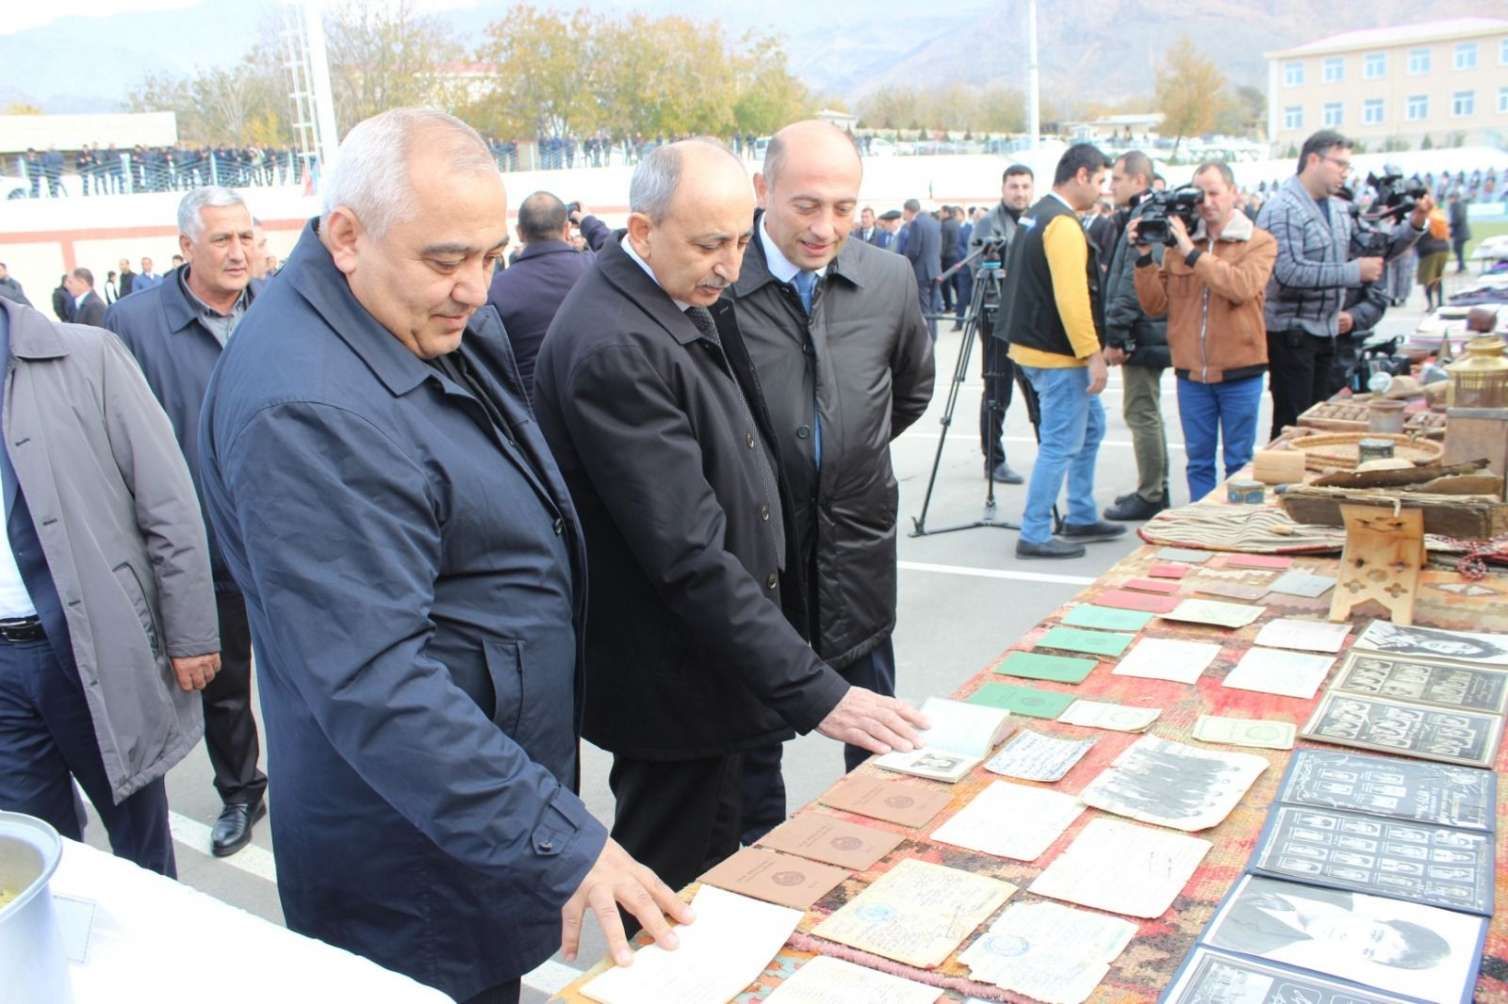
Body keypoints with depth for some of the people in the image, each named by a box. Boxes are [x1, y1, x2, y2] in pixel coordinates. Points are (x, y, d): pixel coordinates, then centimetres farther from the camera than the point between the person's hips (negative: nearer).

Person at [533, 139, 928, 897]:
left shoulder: (689, 304, 4)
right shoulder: (613, 348, -27)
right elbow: (690, 552, -30)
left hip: (714, 652, 9)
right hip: (670, 685, -9)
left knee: (715, 877, 25)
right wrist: (814, 692, -29)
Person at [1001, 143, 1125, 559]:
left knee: (1091, 426, 20)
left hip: (1038, 347, 11)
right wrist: (1092, 354, -22)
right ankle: (1034, 536, 2)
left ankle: (1082, 518, 28)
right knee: (1061, 445, -4)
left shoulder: (1036, 215, 15)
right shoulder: (1063, 224, -17)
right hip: (1057, 354, -11)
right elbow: (1070, 297, -25)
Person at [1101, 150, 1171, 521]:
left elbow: (1134, 282, -22)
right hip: (1145, 334, 11)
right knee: (1146, 412, 17)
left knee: (1141, 413, -5)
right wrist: (1118, 333, 19)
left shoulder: (1145, 219, -16)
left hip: (1142, 335, -11)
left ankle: (1150, 496, 1)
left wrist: (1115, 335, -21)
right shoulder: (1136, 216, 17)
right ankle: (1155, 488, 28)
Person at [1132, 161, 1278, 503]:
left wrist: (1192, 253, -20)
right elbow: (1155, 304, 4)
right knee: (1198, 461, 11)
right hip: (1191, 372, 3)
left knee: (1239, 463, 7)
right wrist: (1144, 257, -8)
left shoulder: (1259, 242, 0)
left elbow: (1241, 287, -20)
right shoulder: (1179, 243, 7)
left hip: (1239, 372, -3)